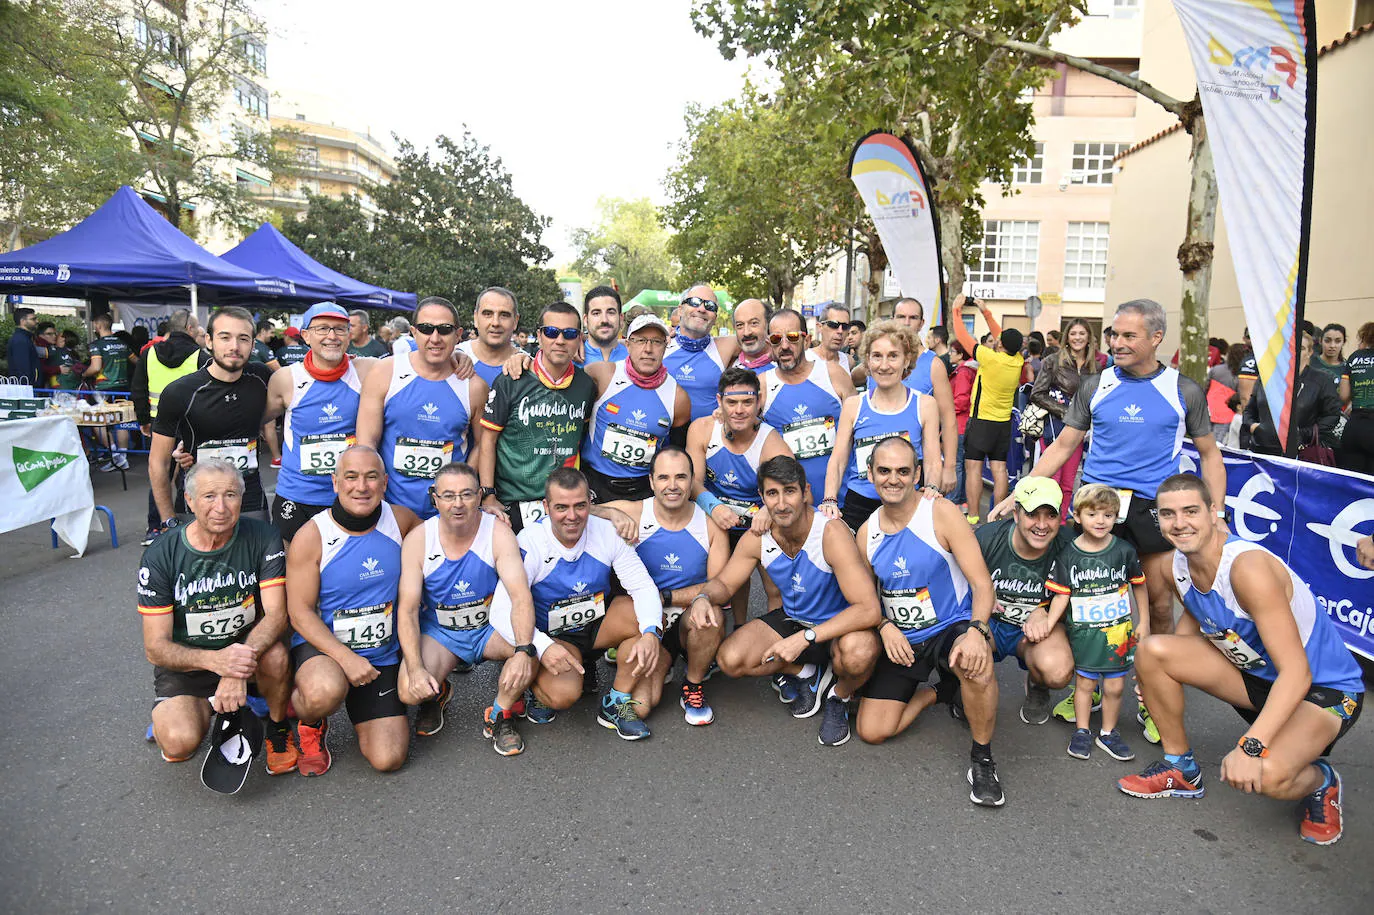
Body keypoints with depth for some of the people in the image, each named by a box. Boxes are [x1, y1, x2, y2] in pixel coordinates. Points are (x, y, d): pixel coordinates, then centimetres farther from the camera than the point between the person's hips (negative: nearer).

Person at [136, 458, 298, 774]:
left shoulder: (262, 538, -14)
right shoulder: (160, 556, -14)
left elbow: (276, 615, -19)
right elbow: (155, 647, -14)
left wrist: (239, 669, -37)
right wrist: (215, 660, -34)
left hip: (246, 646, 0)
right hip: (185, 662, 0)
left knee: (275, 655, -34)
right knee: (180, 743, -25)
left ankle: (278, 730, -3)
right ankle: (173, 715, 14)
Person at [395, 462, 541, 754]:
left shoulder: (498, 534, -17)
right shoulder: (418, 540, -13)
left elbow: (521, 597, -25)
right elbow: (407, 610, -14)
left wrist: (524, 651, -42)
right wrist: (415, 668, -28)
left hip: (489, 628, 0)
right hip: (438, 632, 1)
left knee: (532, 649, -31)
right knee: (410, 692, -25)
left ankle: (499, 716, -2)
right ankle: (437, 695, 16)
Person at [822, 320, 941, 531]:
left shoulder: (925, 405, 4)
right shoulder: (853, 405, 6)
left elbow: (932, 463, 4)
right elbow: (837, 460, 6)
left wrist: (931, 489, -16)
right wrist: (830, 499, -9)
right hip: (858, 506, 1)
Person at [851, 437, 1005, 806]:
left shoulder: (941, 513, -13)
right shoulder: (867, 532, 1)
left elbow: (982, 584, -16)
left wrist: (976, 631, -34)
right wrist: (885, 627, -10)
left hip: (951, 628, -4)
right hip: (900, 640, 4)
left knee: (977, 665, -39)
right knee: (871, 731, -6)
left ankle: (982, 758, -11)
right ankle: (928, 694, 24)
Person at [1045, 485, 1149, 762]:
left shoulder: (1124, 551, -5)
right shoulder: (1068, 554, -8)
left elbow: (1139, 585, 8)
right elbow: (1061, 595, -5)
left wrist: (1143, 622, 8)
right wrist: (1047, 625, -15)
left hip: (1118, 632, 1)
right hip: (1083, 632, -1)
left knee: (1115, 686, 9)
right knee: (1084, 682, 9)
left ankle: (1108, 732, 28)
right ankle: (1082, 731, 26)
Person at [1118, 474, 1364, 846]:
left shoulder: (1248, 567, -31)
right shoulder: (1180, 564, -7)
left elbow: (1296, 673, -33)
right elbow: (1194, 618, 13)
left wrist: (1250, 746, -40)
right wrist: (1158, 677, 1)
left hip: (1325, 689, -7)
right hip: (1257, 673, 7)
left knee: (1266, 774, -33)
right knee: (1152, 650, -13)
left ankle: (1320, 782, 6)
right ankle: (1181, 768, 8)